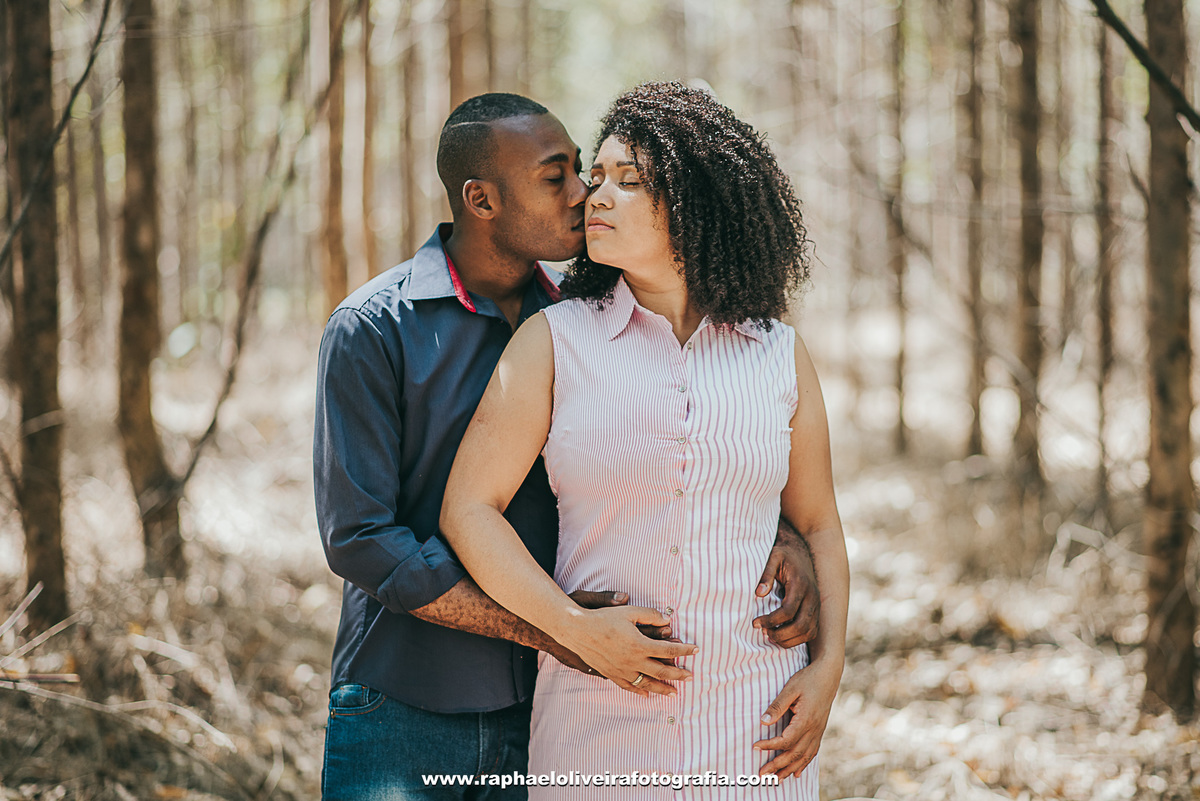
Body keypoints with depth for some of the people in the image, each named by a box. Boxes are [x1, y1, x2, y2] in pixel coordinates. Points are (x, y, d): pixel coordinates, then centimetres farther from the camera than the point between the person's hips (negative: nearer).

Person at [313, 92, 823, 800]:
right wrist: (540, 628, -20)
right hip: (403, 718, -4)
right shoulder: (372, 331, -10)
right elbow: (359, 538, -15)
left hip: (545, 714, 4)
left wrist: (785, 537, -9)